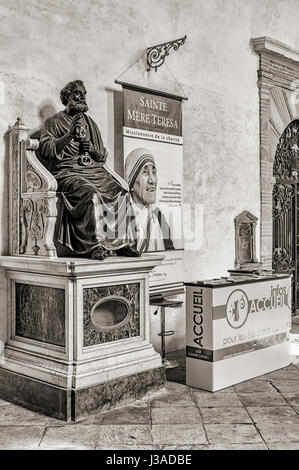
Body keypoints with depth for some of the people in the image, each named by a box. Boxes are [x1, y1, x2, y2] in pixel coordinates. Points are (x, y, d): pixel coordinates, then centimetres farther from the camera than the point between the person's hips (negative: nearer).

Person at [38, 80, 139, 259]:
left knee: (120, 190, -22)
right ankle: (94, 245, -34)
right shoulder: (54, 122, 10)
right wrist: (69, 135, -14)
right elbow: (44, 150, -6)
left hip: (94, 169, 5)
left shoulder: (90, 122, 24)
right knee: (90, 192, -36)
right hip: (68, 172, -5)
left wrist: (92, 149, -1)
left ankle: (122, 241, -17)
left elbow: (103, 156, 23)